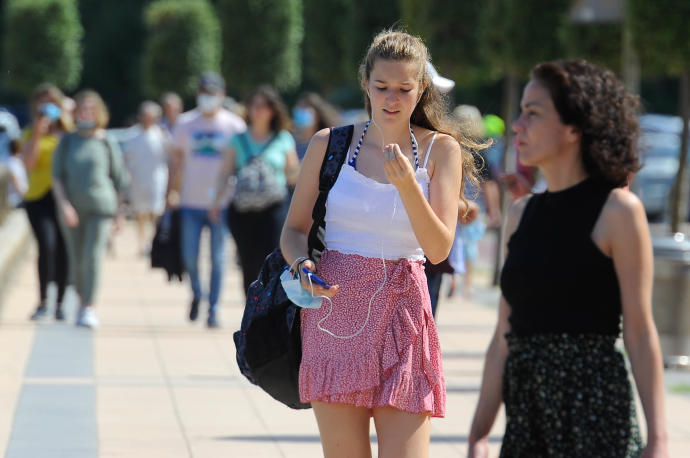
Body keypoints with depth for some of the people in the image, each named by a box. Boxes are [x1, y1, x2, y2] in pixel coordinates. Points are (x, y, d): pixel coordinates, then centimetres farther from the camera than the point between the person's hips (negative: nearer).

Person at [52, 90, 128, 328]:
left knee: (93, 256, -14)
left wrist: (119, 210, 11)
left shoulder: (107, 143, 5)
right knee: (77, 261, 6)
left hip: (100, 208, -2)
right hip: (72, 210, 2)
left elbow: (119, 178, 10)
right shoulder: (67, 143, 8)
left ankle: (89, 309, -16)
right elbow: (57, 177, 4)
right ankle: (82, 302, 23)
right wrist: (63, 204, -10)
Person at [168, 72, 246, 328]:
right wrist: (174, 192, 6)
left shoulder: (234, 126, 2)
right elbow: (177, 161, 13)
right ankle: (196, 294, 26)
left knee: (218, 259, -1)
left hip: (221, 203, -2)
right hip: (191, 202, 2)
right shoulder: (185, 124, 7)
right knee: (189, 256, 0)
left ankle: (213, 309, 6)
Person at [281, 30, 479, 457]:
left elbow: (439, 249, -7)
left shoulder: (440, 150, 1)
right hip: (335, 313, 1)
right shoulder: (329, 145, 4)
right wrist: (302, 264, -11)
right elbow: (294, 229, 11)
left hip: (401, 315, -1)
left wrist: (406, 183, -21)